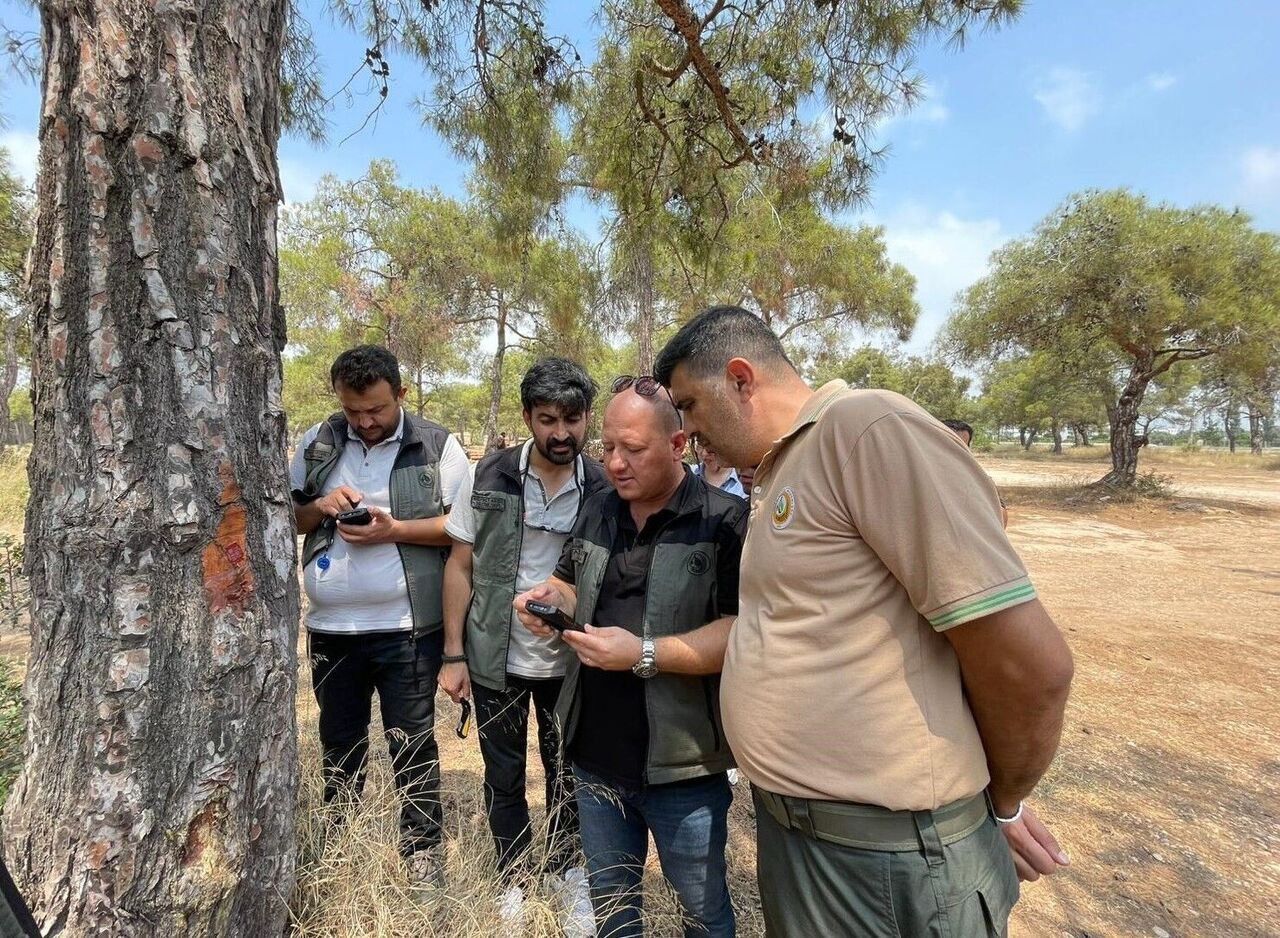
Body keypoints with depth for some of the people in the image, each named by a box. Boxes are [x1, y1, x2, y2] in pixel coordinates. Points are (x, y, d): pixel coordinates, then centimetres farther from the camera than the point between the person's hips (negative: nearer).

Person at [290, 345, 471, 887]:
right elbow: (286, 519, 12)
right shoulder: (317, 444, 5)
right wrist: (319, 507, -10)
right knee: (338, 742, 20)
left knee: (412, 745, 8)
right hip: (330, 627, 4)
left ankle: (423, 851, 25)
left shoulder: (437, 446, -6)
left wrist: (394, 529, -19)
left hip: (407, 629, -4)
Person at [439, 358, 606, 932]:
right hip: (496, 658, 0)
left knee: (568, 775, 18)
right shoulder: (488, 477, -9)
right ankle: (513, 878, 41)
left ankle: (567, 871, 43)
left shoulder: (603, 489, -9)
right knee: (502, 777, 17)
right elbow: (460, 567, -4)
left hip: (570, 662, 0)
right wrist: (453, 654, -5)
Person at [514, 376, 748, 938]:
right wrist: (552, 598, -5)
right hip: (596, 755, 6)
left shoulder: (726, 521, -15)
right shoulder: (596, 513, 5)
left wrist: (644, 655, -27)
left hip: (682, 766, -5)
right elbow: (573, 588, 18)